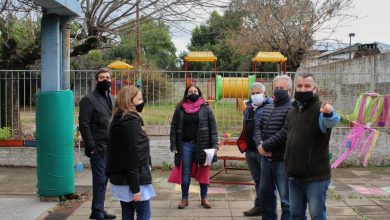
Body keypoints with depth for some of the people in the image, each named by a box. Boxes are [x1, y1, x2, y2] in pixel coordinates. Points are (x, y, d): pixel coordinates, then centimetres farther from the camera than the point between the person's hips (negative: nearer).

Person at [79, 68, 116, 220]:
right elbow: (84, 125, -12)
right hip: (98, 148, -7)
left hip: (109, 147, 7)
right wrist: (90, 147, -17)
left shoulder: (110, 98, 17)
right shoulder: (89, 99, -6)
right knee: (100, 180, -3)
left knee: (103, 180, 13)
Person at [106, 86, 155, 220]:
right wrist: (135, 188, -21)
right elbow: (132, 157, -22)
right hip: (132, 180, -9)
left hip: (121, 179, 9)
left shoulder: (119, 120, 10)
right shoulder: (130, 123, -19)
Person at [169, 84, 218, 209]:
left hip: (202, 145, -1)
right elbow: (174, 128, 4)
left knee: (204, 172, 6)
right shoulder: (180, 109, 5)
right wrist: (174, 146, -2)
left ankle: (204, 198, 19)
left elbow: (213, 127, -1)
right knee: (185, 172, 8)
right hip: (185, 145, 1)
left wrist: (214, 145, -9)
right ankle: (184, 199, 19)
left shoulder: (205, 108, 1)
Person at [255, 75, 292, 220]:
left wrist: (265, 146, -16)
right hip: (266, 158, 8)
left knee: (286, 198, -1)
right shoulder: (267, 108, 15)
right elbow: (258, 126, 10)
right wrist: (259, 144, -9)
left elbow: (284, 133, -21)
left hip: (283, 160, -8)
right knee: (265, 192, 19)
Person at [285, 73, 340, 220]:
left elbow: (332, 121, -36)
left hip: (316, 177, -6)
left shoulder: (320, 109, -13)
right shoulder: (292, 111, 10)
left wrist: (329, 113, -60)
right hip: (294, 176, 7)